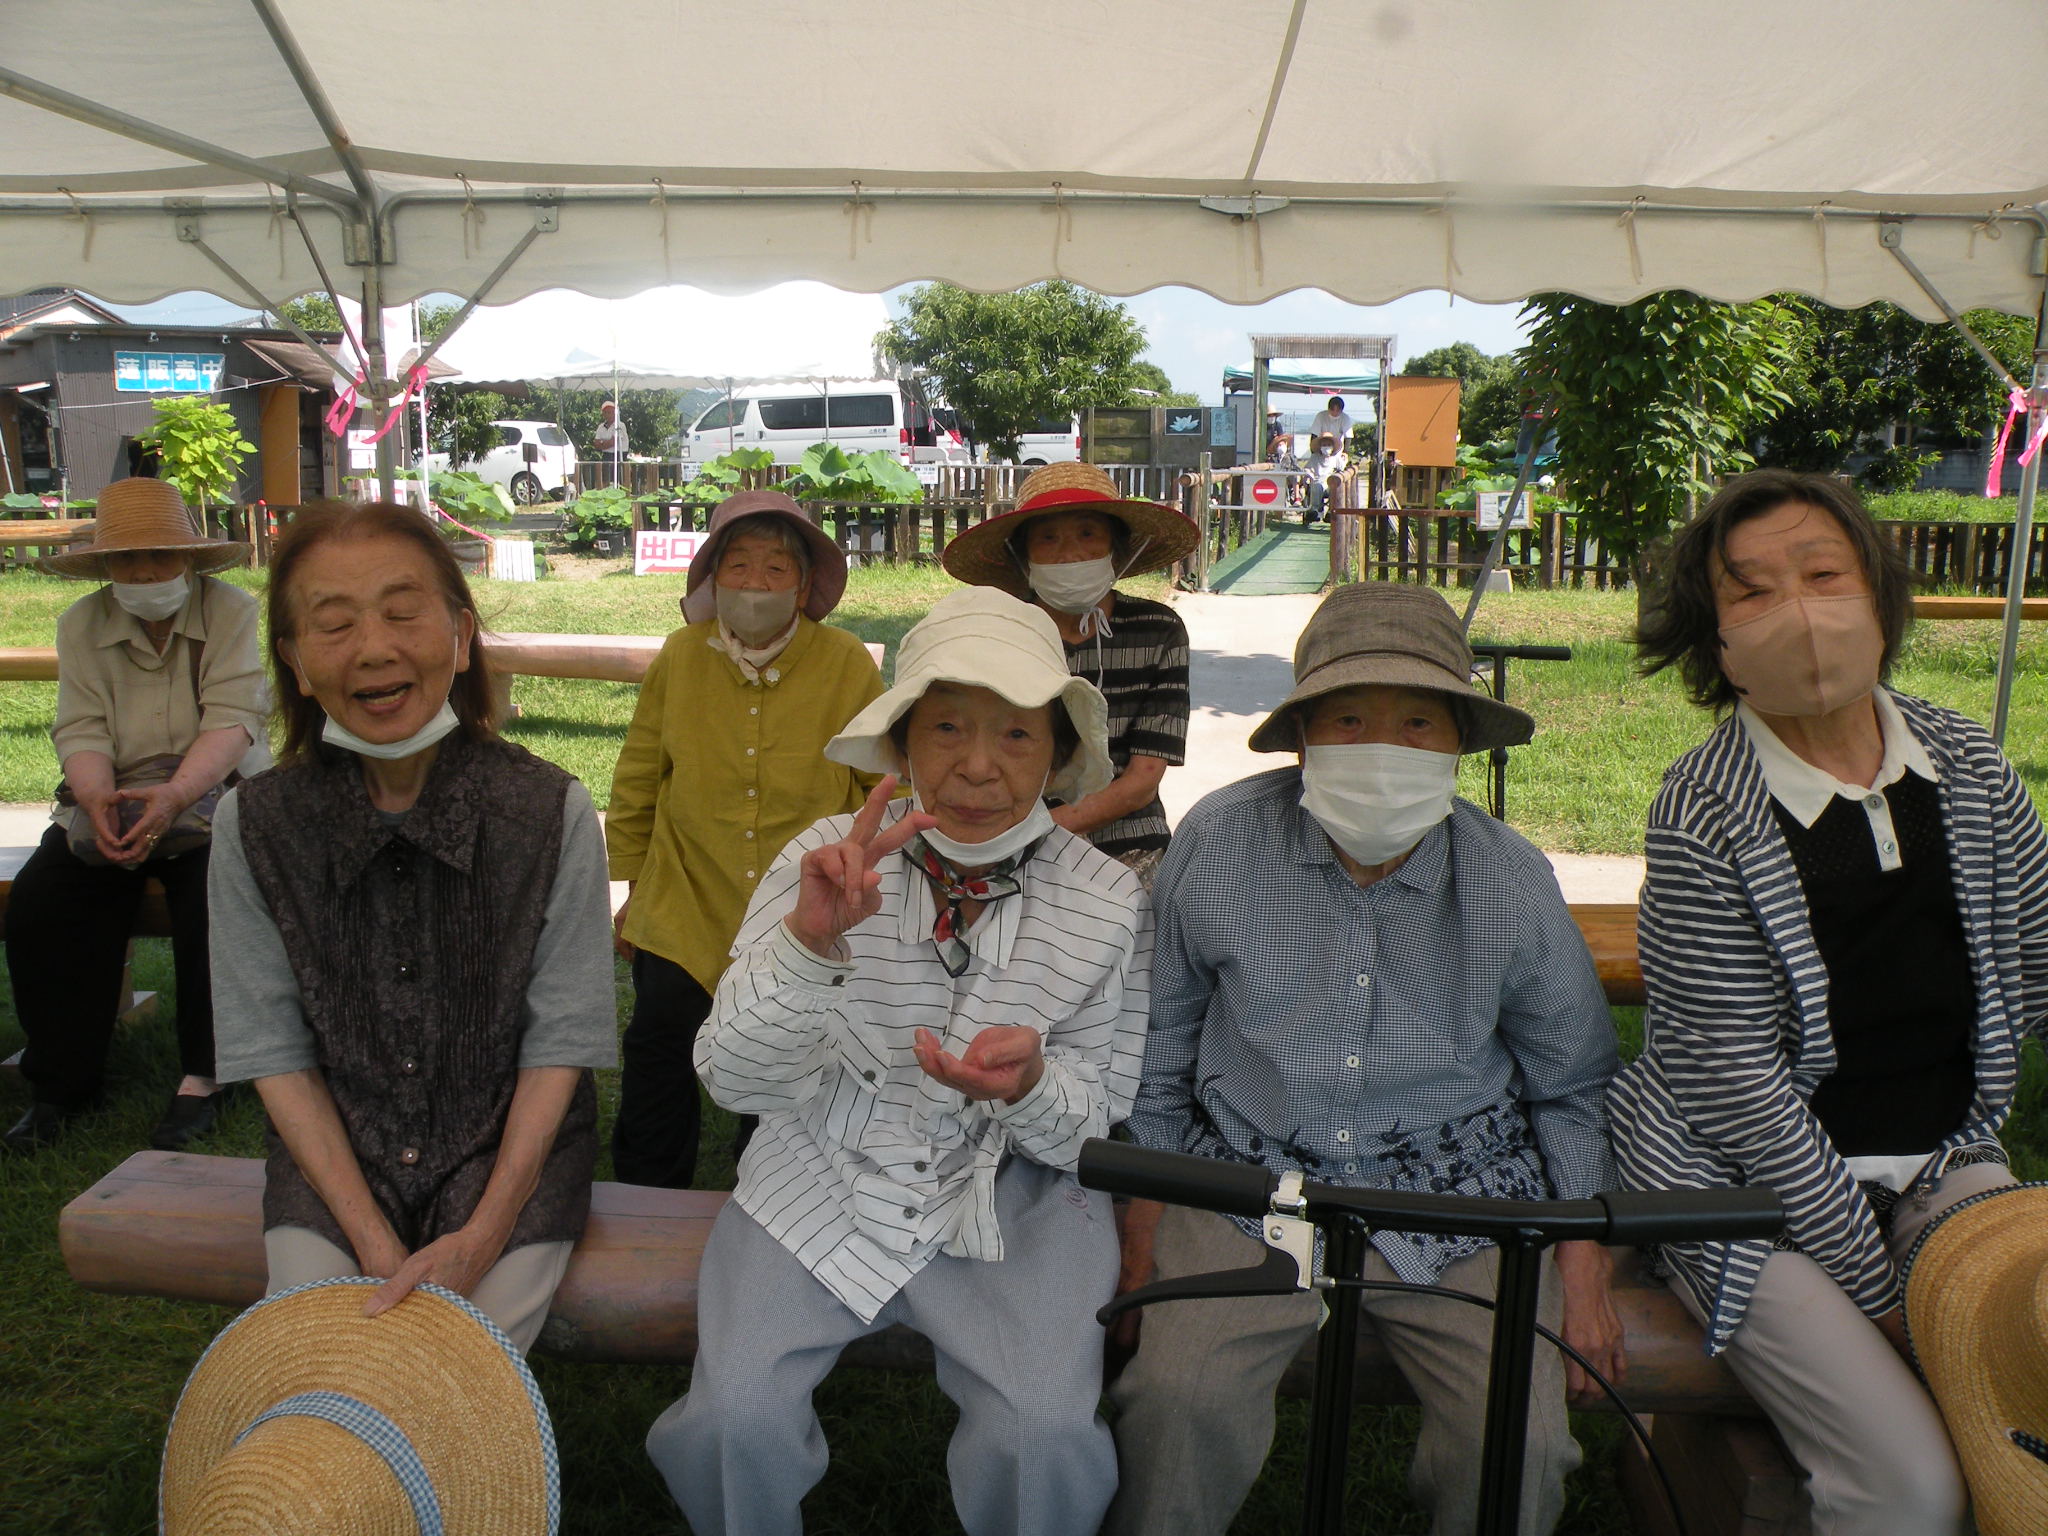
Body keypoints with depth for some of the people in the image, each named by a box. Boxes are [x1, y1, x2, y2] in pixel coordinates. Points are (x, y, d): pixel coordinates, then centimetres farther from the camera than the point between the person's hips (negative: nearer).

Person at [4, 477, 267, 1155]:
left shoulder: (232, 611, -7)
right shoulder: (81, 624, 4)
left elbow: (232, 720, -18)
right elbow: (80, 730, -7)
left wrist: (175, 796, -36)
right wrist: (98, 798, -30)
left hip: (212, 795, -3)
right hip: (111, 800, 4)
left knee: (213, 899, -31)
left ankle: (202, 1076, -16)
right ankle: (61, 1082, -5)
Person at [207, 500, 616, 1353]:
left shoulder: (552, 811, -13)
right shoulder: (255, 825, -8)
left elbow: (560, 1045, -9)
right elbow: (276, 1053, -4)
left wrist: (483, 1235, -19)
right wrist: (374, 1242, -14)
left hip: (508, 1151, -1)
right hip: (333, 1153, 2)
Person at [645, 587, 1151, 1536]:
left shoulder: (1109, 905, -8)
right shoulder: (825, 859, -8)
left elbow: (1089, 1131, -1)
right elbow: (730, 1080, -12)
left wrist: (1028, 1087, -26)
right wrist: (811, 940, -30)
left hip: (1009, 1205, 0)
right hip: (819, 1186, 1)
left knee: (1044, 1439, -21)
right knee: (734, 1420, -19)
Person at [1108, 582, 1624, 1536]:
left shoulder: (1513, 882, -2)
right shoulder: (1218, 844, -5)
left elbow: (1571, 1084, 12)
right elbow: (1157, 1043, 7)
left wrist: (1581, 1252, 4)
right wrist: (1143, 1212, 5)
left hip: (1459, 1195, 1)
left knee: (1519, 1440, -18)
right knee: (1176, 1401, -23)